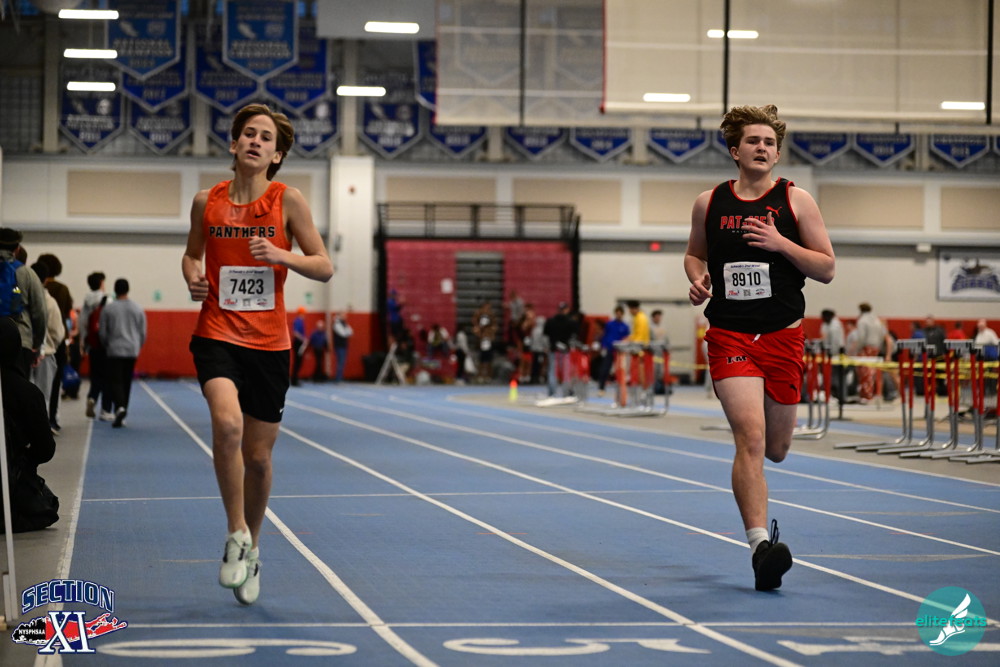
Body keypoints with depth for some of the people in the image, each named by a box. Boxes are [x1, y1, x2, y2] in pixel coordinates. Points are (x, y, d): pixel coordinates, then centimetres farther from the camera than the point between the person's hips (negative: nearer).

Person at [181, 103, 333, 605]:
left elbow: (324, 267, -1)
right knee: (227, 423, -27)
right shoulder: (207, 202, 3)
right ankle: (236, 533, -9)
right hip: (217, 333, 0)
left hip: (269, 342, 0)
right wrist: (192, 276, -3)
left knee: (259, 456, 7)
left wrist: (281, 255, -18)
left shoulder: (287, 201, -2)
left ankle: (252, 548, 31)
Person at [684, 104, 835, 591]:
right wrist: (698, 280, 0)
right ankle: (760, 543, -21)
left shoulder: (795, 201, 2)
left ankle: (757, 516, 46)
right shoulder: (709, 203, 6)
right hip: (729, 334, -1)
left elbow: (826, 268, 1)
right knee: (750, 438, -18)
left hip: (783, 335, 1)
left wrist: (781, 243, -13)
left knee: (775, 449, 11)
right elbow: (695, 253, 23)